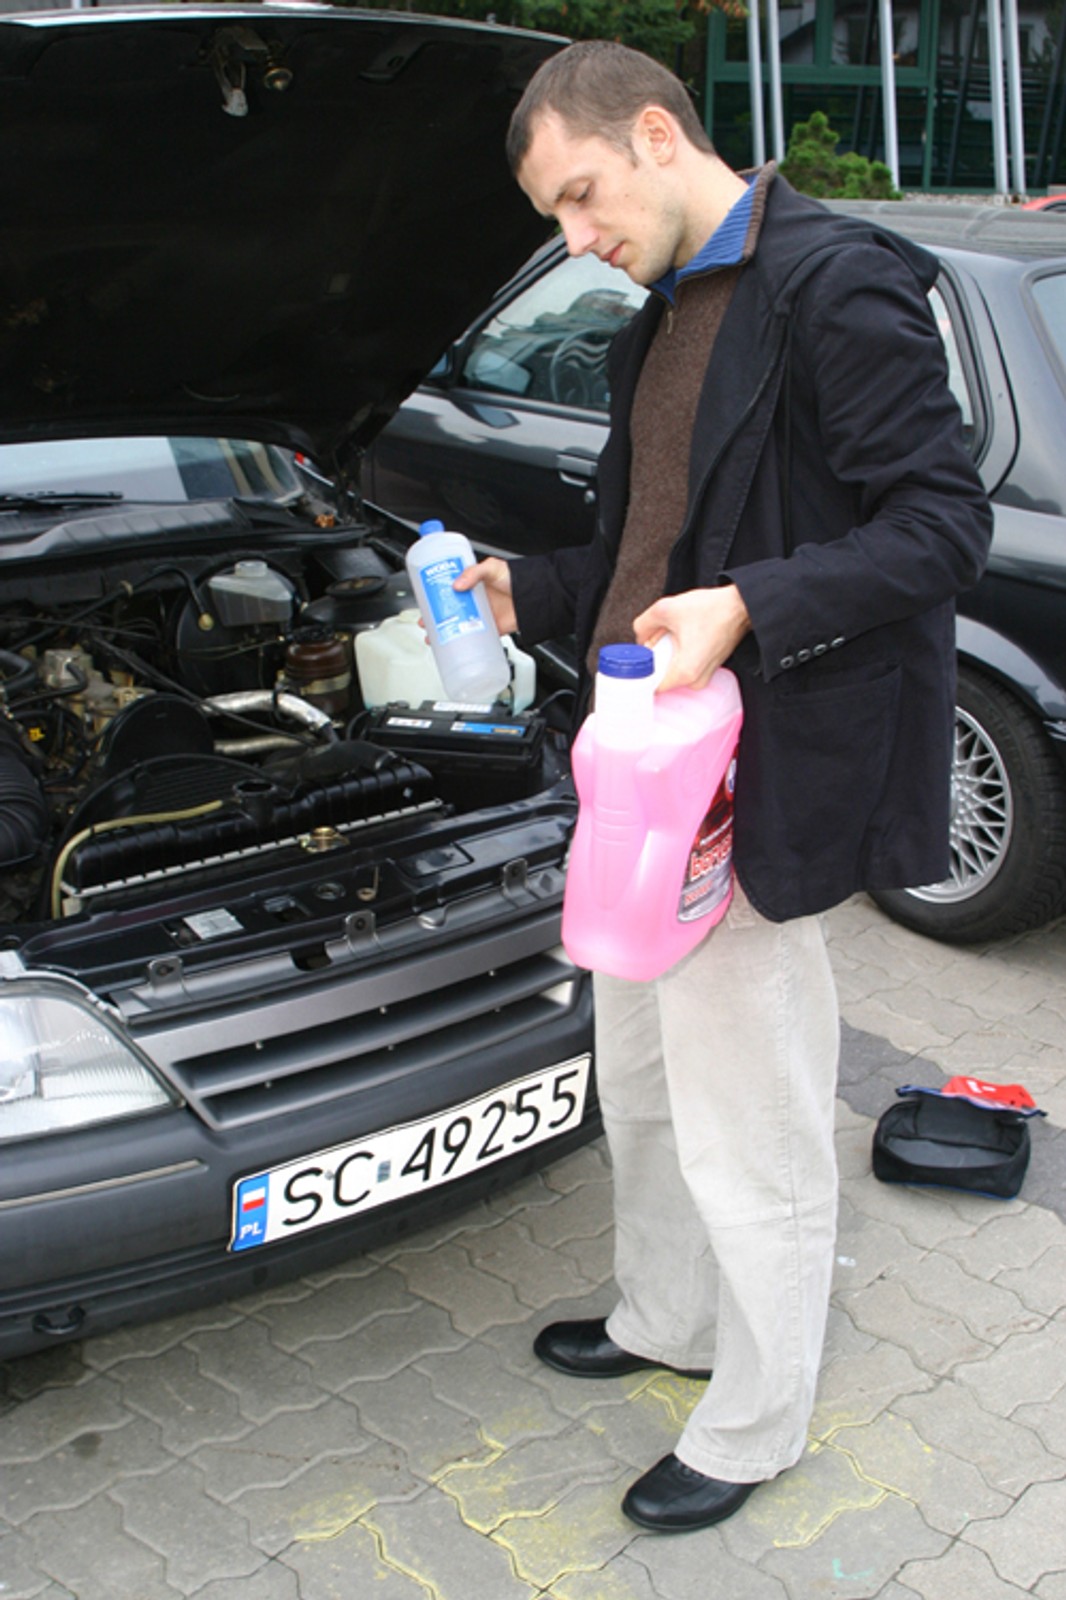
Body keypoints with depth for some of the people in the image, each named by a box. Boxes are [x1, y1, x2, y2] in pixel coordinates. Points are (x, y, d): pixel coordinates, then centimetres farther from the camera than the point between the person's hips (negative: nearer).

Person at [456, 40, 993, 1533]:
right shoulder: (665, 320, 16)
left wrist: (746, 609, -31)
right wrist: (533, 593, 11)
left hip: (759, 782, -10)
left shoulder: (837, 285, -15)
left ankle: (755, 1429, 26)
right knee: (642, 1078, 23)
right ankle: (664, 1318, 46)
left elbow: (942, 523, -20)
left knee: (751, 1129, 4)